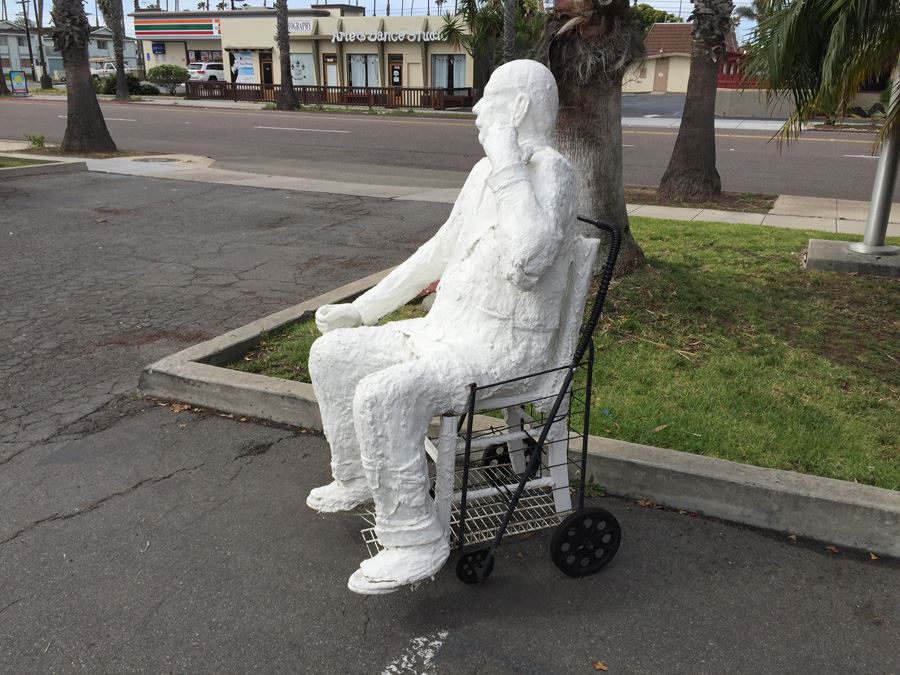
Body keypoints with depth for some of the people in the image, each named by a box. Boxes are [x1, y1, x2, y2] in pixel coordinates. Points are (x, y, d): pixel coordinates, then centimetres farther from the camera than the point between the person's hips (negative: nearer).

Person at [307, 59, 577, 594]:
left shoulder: (550, 171, -17)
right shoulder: (486, 172, 11)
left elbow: (527, 261, -37)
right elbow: (439, 252, 19)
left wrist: (508, 164, -29)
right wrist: (363, 308, 20)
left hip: (501, 350, -9)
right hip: (446, 331, 9)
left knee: (383, 397, -31)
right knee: (331, 355, 8)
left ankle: (418, 541, -13)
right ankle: (358, 478, 25)